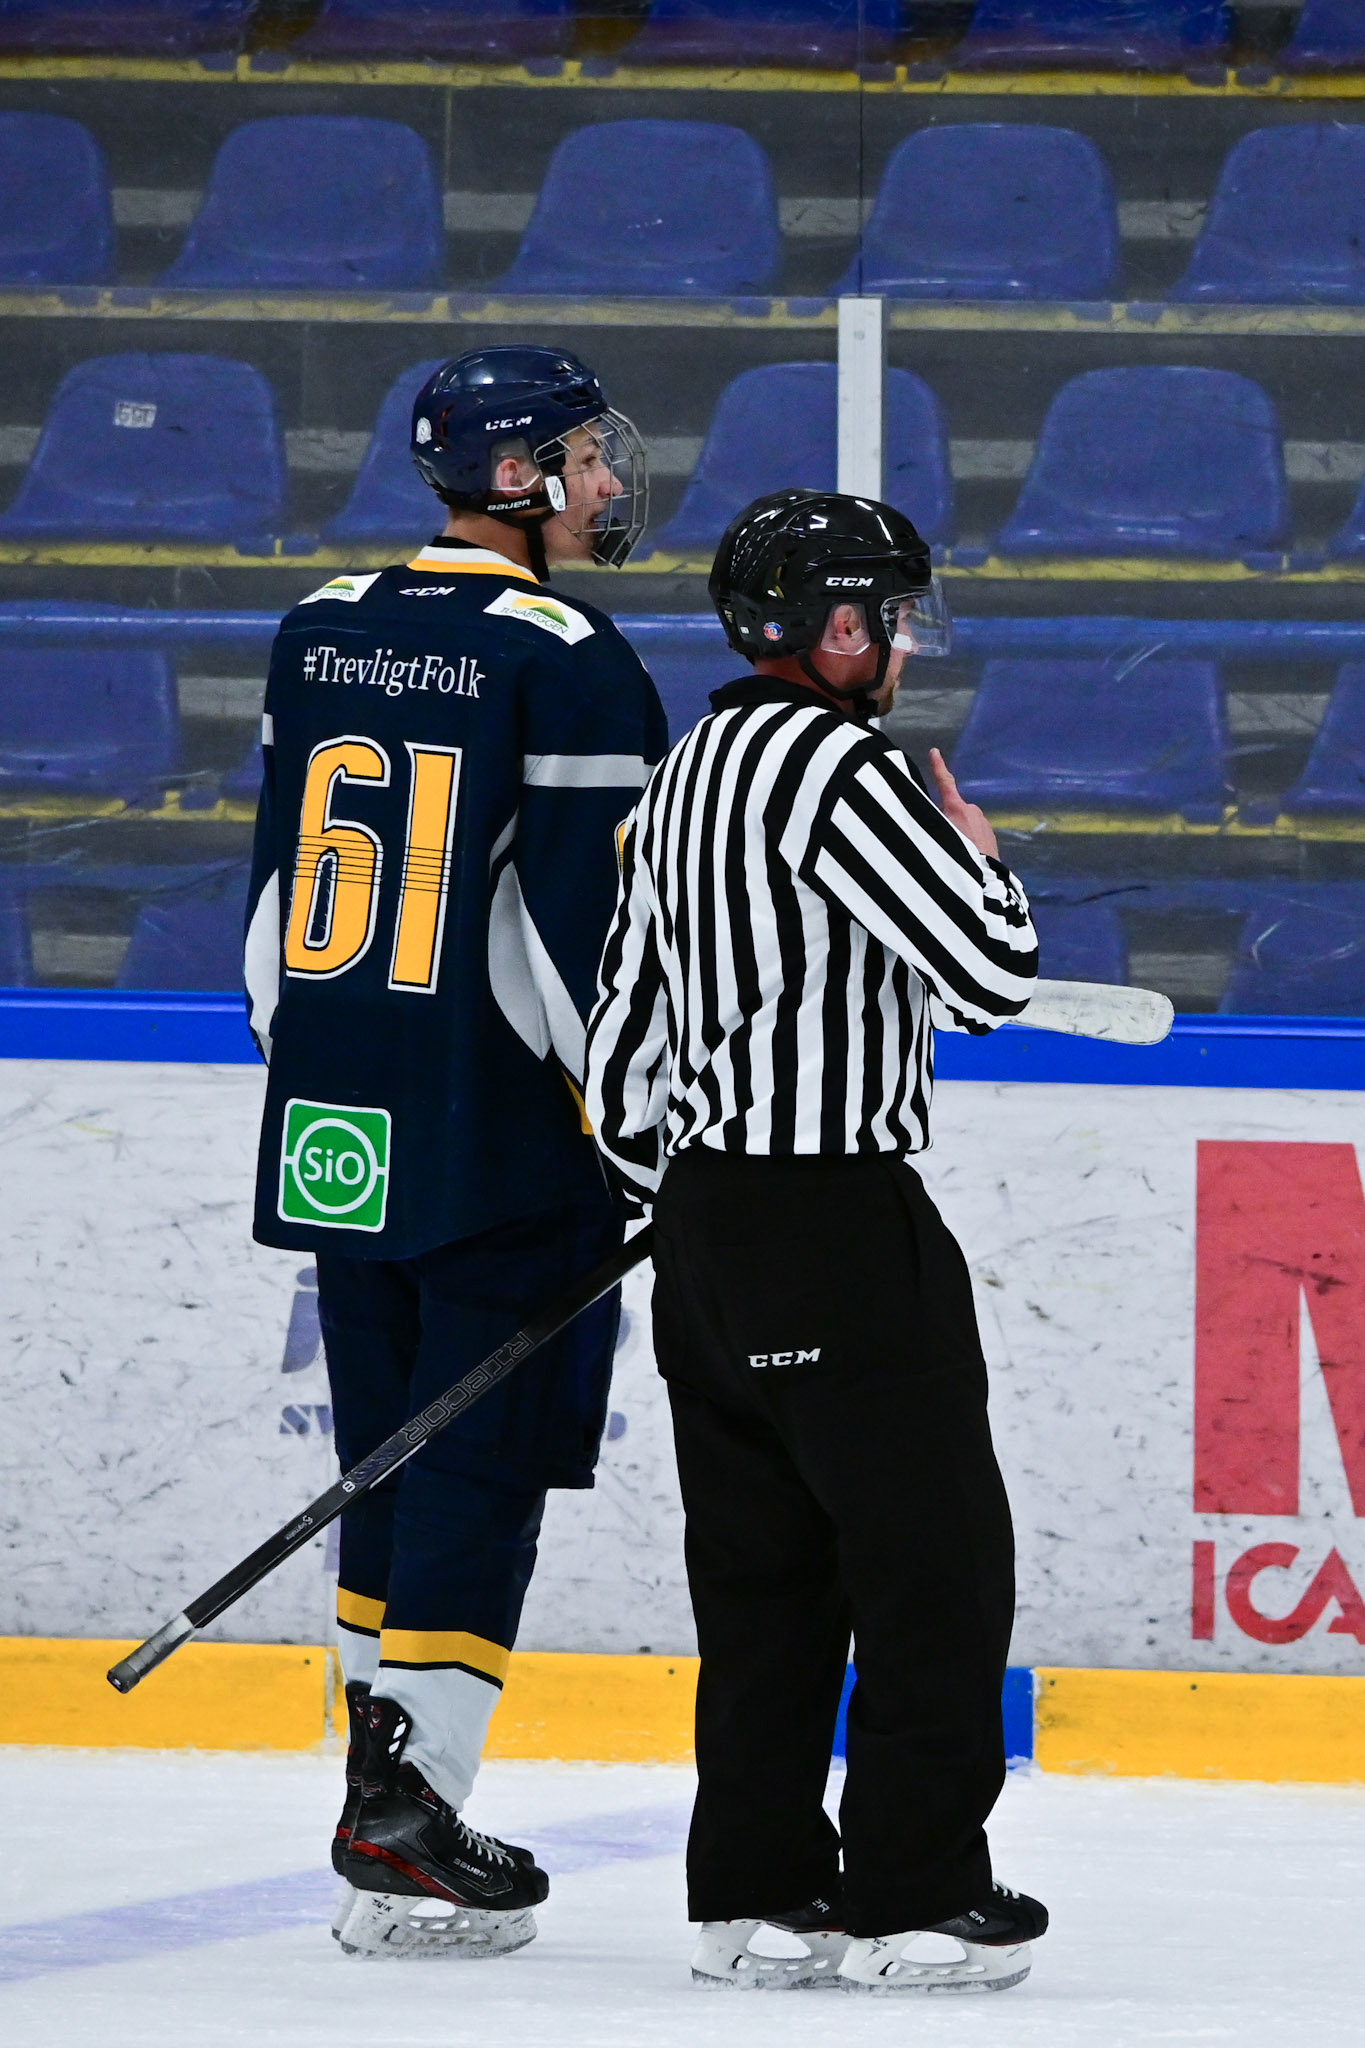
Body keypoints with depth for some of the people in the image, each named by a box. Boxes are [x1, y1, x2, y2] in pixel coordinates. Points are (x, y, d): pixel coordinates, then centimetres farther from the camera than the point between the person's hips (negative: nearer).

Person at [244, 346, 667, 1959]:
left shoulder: (318, 634, 10)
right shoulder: (566, 660, -12)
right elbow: (581, 920, -15)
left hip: (337, 1126, 7)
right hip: (502, 1140, -7)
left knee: (388, 1452, 15)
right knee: (480, 1457, -4)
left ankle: (380, 1763, 19)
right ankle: (401, 1825, -8)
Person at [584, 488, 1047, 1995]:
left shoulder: (691, 774, 15)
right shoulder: (834, 766, -15)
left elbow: (625, 1023, 21)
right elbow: (991, 971, -19)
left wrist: (661, 1194, 32)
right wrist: (978, 851, 2)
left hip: (711, 1221, 9)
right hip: (838, 1230, -9)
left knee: (763, 1570, 11)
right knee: (935, 1560, -3)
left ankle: (757, 1895, 12)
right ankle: (913, 1900, -2)